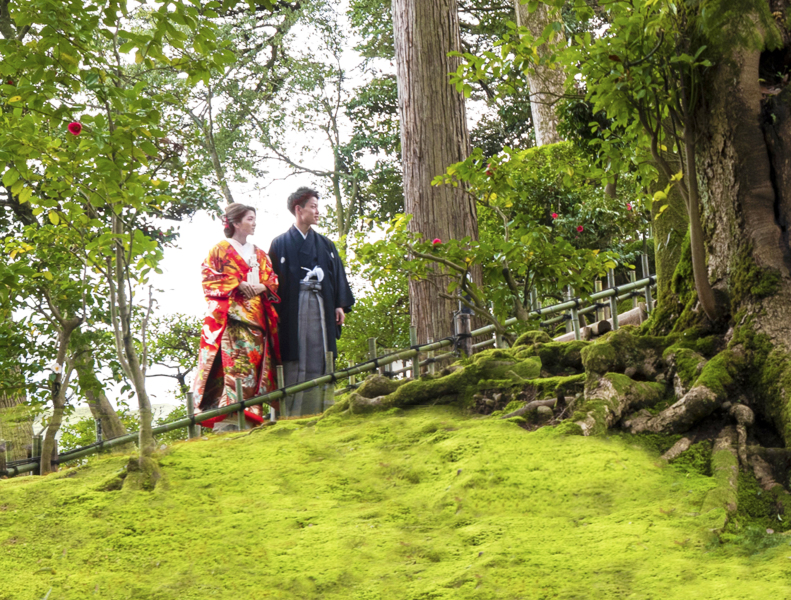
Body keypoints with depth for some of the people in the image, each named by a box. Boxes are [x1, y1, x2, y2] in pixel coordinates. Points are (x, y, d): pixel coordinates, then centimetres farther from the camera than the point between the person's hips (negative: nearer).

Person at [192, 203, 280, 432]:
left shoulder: (259, 254, 24)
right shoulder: (220, 249, 8)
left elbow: (273, 281, 18)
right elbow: (209, 277, -3)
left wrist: (262, 287, -4)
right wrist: (238, 285, -13)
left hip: (256, 316, 6)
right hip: (230, 314, -6)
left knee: (255, 360, -4)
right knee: (230, 361, -16)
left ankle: (248, 418, -5)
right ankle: (227, 420, -21)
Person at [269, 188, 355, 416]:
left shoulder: (325, 244, 18)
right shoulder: (281, 244, 5)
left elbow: (337, 275, 16)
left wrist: (341, 305, 4)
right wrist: (276, 310, -10)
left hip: (321, 307, 4)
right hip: (293, 309, -4)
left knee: (319, 361, 0)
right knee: (295, 362, -8)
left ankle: (317, 411, 1)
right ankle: (291, 413, -8)